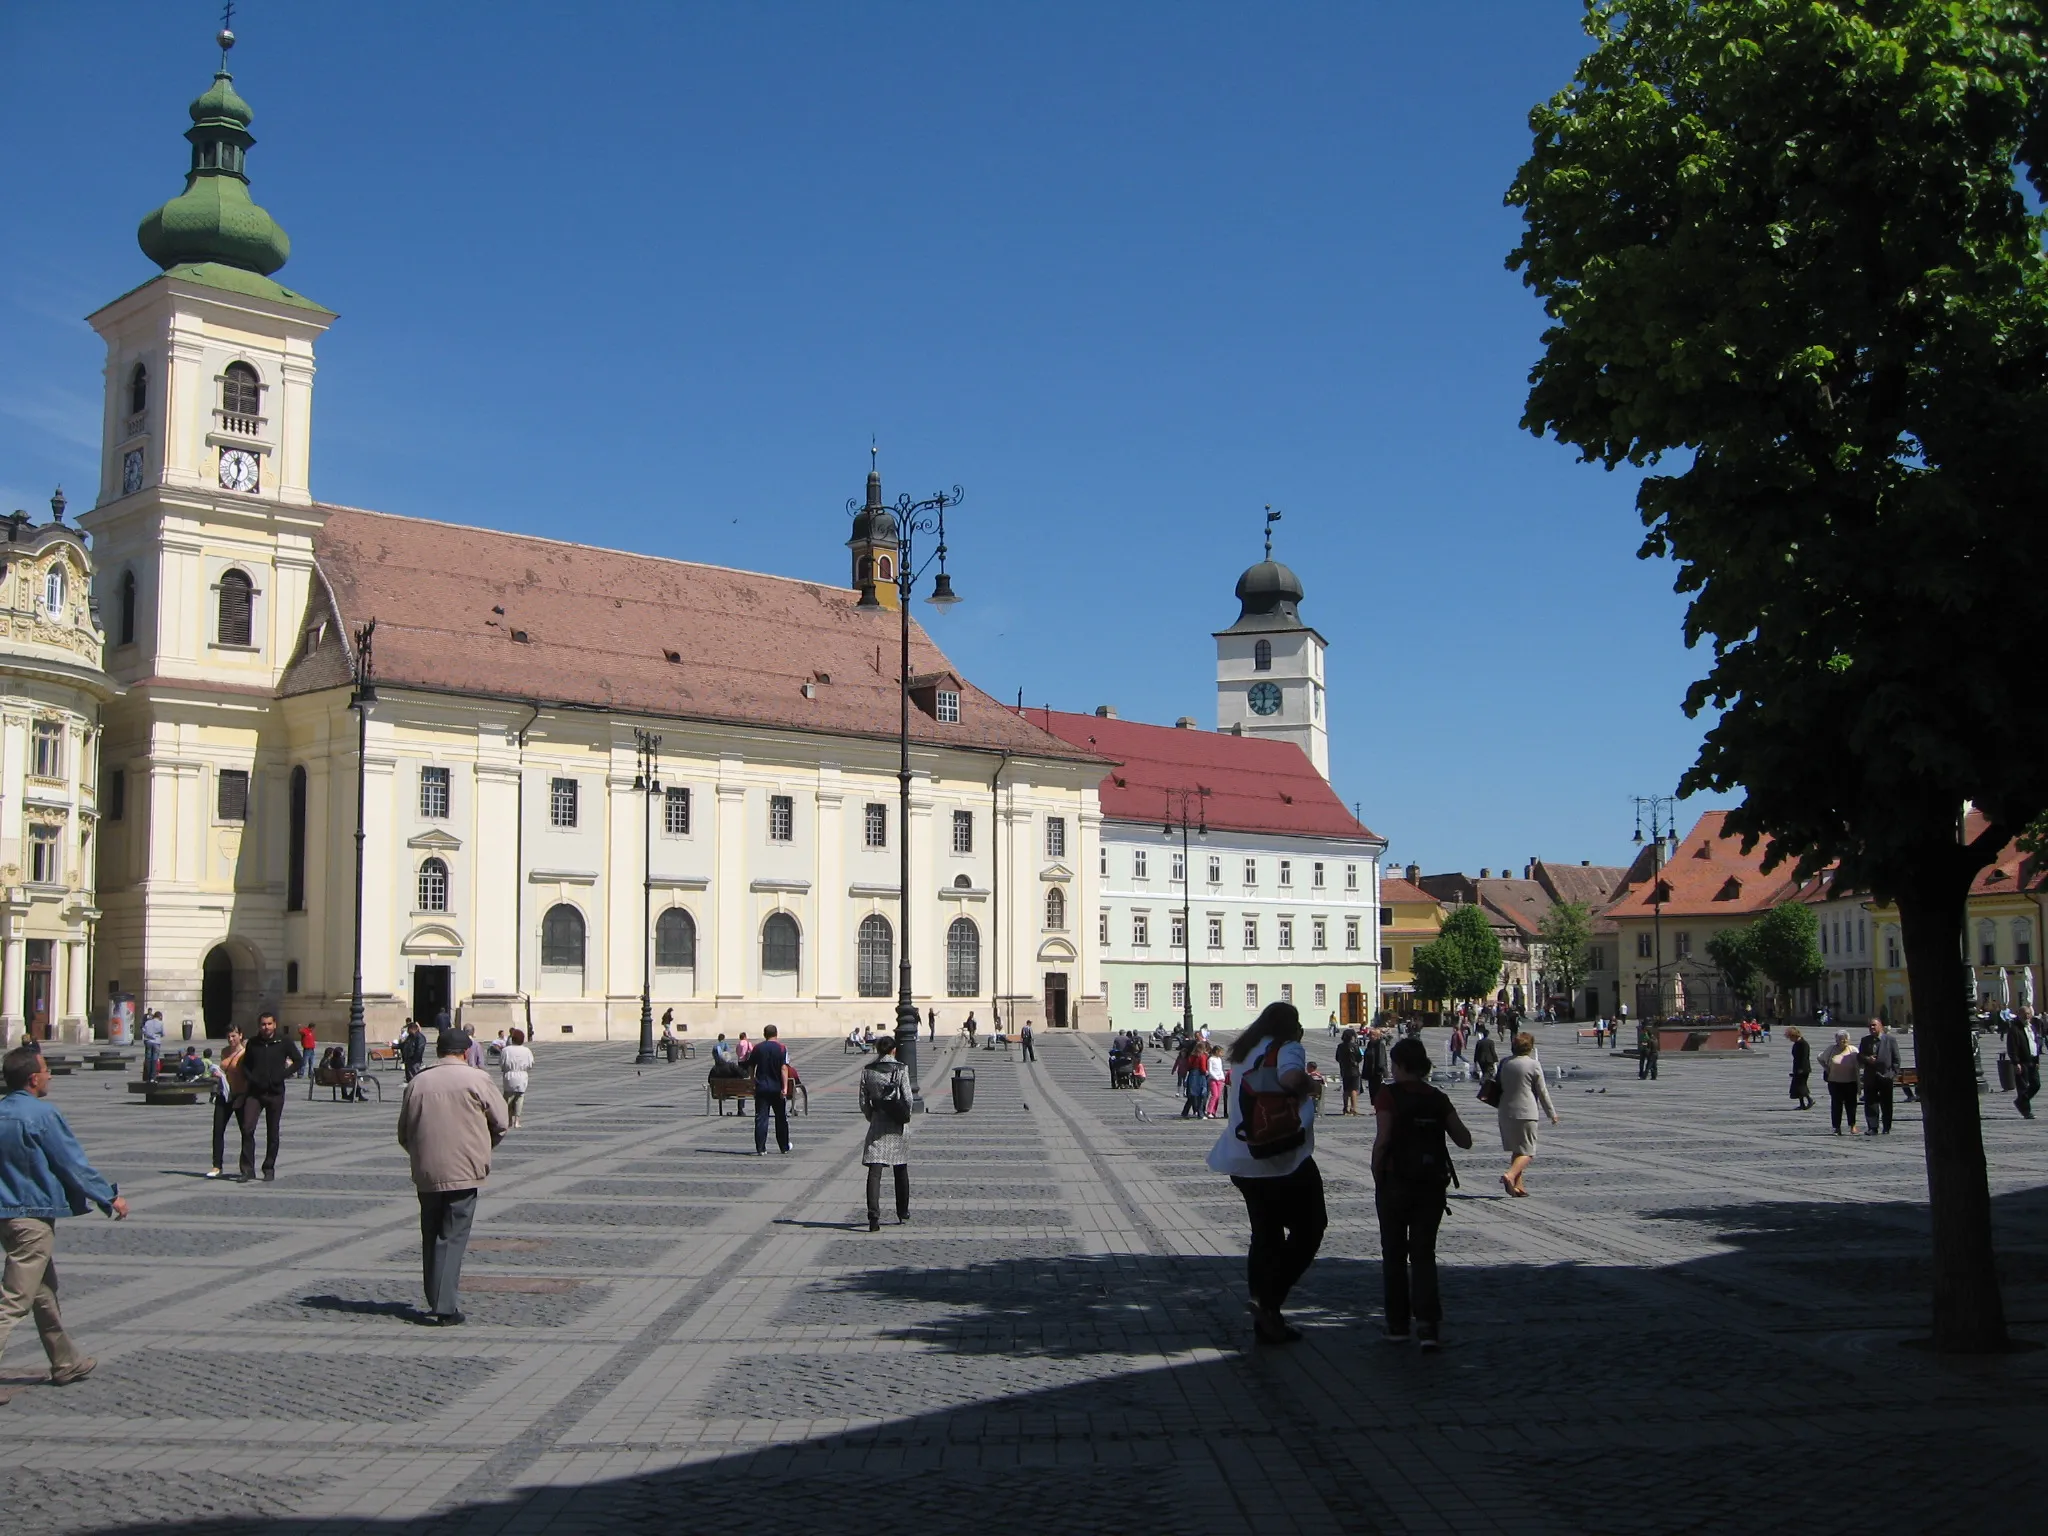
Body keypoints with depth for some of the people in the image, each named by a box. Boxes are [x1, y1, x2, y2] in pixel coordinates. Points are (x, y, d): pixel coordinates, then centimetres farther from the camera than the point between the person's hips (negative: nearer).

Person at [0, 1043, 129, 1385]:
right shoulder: (43, 1114, -17)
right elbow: (74, 1163, -13)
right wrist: (111, 1197, -1)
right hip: (33, 1216, -8)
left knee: (45, 1293, 19)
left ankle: (66, 1363, 30)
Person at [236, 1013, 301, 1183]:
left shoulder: (283, 1042, 0)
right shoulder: (252, 1044, 6)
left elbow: (298, 1060, 4)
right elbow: (245, 1065, 15)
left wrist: (284, 1074, -8)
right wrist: (250, 1078, -3)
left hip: (275, 1092, -1)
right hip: (254, 1093, 1)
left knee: (272, 1133, 5)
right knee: (247, 1129, -11)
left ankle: (269, 1169, 16)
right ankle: (247, 1169, -6)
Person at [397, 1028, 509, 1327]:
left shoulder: (418, 1083, 6)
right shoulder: (477, 1079, -4)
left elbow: (404, 1134, 11)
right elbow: (501, 1123, 1)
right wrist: (481, 1151, 18)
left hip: (426, 1175, 4)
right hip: (463, 1172, -4)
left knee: (431, 1239, 14)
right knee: (452, 1239, -1)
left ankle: (434, 1304, 19)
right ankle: (444, 1309, -4)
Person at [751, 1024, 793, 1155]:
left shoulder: (757, 1048, 3)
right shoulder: (782, 1048, -4)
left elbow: (751, 1067, 7)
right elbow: (784, 1068, -12)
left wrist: (753, 1084, 18)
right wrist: (785, 1087, -16)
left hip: (761, 1088, 1)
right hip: (777, 1088, -1)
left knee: (760, 1119, 0)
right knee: (781, 1118, 13)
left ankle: (760, 1149, -7)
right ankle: (784, 1147, 23)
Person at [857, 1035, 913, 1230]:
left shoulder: (867, 1071, 0)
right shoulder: (900, 1069, -6)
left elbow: (863, 1102, 1)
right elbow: (908, 1098, -8)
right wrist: (905, 1116, 9)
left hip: (877, 1124, 0)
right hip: (897, 1126, 0)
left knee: (874, 1171, -6)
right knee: (901, 1170, 16)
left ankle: (874, 1215, -21)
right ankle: (903, 1213, 27)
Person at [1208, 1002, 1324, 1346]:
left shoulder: (1245, 1053, 15)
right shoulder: (1287, 1049, -8)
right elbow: (1291, 1077, -29)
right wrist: (1307, 1083, -9)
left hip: (1243, 1162, 7)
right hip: (1284, 1160, -7)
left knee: (1265, 1234, 14)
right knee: (1309, 1228, 7)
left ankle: (1266, 1321, 16)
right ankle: (1269, 1299, -5)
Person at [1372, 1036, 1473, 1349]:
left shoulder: (1389, 1094, -8)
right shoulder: (1438, 1098, 5)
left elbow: (1383, 1140, -15)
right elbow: (1465, 1140, 5)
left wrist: (1377, 1178, -4)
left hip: (1396, 1182, -3)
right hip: (1433, 1184, 3)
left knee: (1394, 1254, 11)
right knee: (1424, 1254, 7)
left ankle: (1397, 1325, 16)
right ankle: (1427, 1324, -8)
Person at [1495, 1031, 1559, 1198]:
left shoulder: (1505, 1063, 7)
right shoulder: (1533, 1065, -8)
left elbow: (1498, 1086, 15)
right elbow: (1542, 1092, -4)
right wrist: (1552, 1113, 7)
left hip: (1506, 1113, 6)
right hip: (1526, 1113, -6)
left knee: (1516, 1150, 16)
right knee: (1527, 1151, -1)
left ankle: (1518, 1186, 14)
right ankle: (1510, 1175, -23)